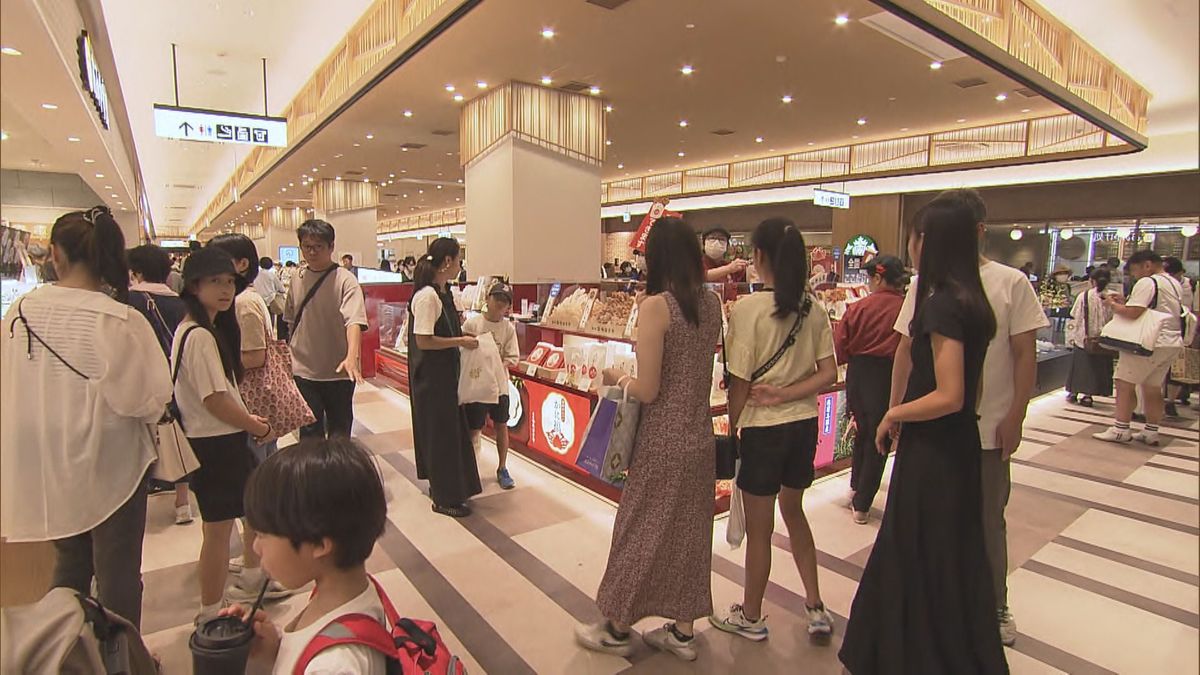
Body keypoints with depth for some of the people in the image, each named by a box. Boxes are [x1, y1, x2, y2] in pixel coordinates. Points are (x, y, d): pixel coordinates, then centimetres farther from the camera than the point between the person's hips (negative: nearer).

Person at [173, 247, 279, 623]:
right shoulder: (199, 336, -21)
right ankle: (211, 615, 20)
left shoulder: (209, 329, 9)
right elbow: (215, 400, -22)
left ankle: (250, 581, 41)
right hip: (214, 444, -10)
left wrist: (247, 419, 7)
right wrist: (260, 428, -11)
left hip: (226, 439, 10)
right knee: (218, 529, 4)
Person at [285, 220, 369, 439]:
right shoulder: (297, 280, 4)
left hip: (338, 371, -3)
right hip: (304, 369, 4)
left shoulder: (345, 280, -13)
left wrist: (352, 357, -40)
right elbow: (291, 322, 16)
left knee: (340, 432, 13)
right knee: (309, 432, 7)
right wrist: (292, 354, 15)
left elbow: (354, 320, -26)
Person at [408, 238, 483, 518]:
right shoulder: (427, 296, -20)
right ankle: (444, 498, 16)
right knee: (440, 432, 1)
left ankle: (443, 486, 34)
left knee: (451, 428, 18)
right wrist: (461, 342, -17)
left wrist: (462, 336, 7)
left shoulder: (443, 291, 8)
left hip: (446, 372, 9)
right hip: (431, 376, -9)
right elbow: (423, 340, -23)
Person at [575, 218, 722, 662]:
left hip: (663, 443, -6)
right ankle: (683, 632, 34)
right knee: (689, 532, 18)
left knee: (639, 532, 11)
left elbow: (647, 390, -18)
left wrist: (616, 377, 0)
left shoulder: (656, 305, -18)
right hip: (701, 439, 6)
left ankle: (618, 628, 30)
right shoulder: (711, 304, 1)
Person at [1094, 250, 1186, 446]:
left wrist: (1112, 304, -5)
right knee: (1153, 387, 14)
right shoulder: (1175, 283, 18)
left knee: (1125, 383, -4)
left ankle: (1120, 430, -5)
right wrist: (1124, 302, 13)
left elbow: (1133, 313, -22)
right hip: (1173, 342, 9)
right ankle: (1151, 432, 18)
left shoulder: (1147, 283, -12)